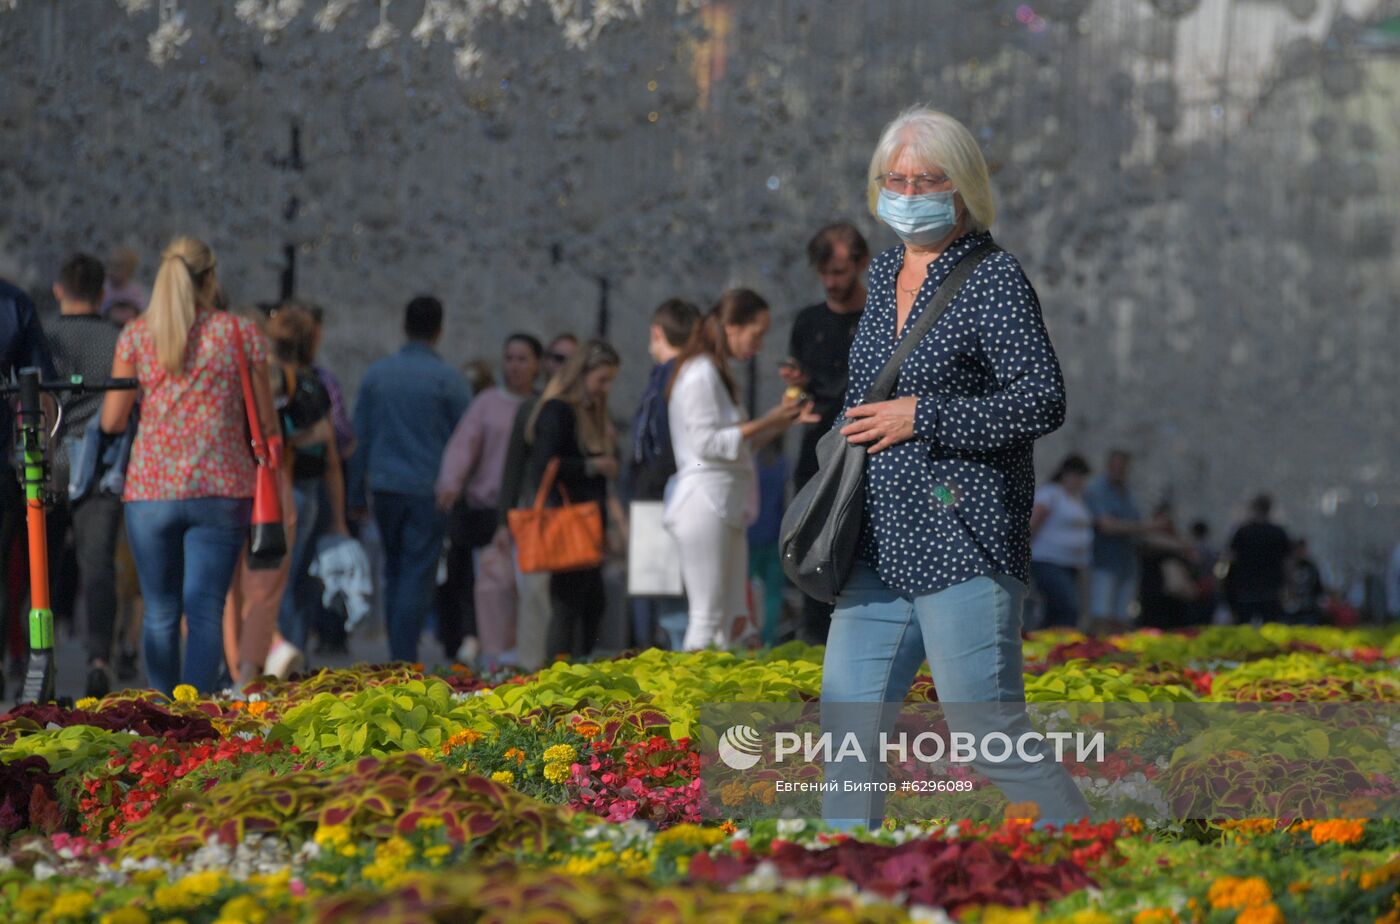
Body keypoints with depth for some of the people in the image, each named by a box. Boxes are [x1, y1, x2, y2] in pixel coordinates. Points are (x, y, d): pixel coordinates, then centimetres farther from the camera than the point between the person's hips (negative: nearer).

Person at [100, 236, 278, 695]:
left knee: (160, 612, 12)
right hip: (220, 489, -1)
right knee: (205, 610, -4)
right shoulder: (240, 334, 2)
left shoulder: (136, 335, 4)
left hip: (150, 488, 1)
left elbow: (111, 421, 3)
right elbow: (266, 422, 3)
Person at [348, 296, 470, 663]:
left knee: (394, 570, 15)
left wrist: (357, 492, 14)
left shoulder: (376, 374, 6)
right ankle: (405, 658, -11)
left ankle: (397, 656, 16)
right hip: (429, 490, -4)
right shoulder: (448, 379, -5)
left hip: (384, 486, 4)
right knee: (417, 574, -4)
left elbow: (359, 437, 8)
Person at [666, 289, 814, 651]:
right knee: (709, 616, -10)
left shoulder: (718, 373, 20)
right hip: (704, 501, -10)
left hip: (726, 505, 10)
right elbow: (706, 443, -17)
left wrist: (783, 420, 10)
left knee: (733, 618, 5)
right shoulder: (700, 373, -10)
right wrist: (766, 422, -16)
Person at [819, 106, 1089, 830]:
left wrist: (919, 417, -15)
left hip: (964, 545, -8)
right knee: (847, 716, 6)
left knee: (988, 734, -5)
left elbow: (1042, 404, -17)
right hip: (881, 545, 8)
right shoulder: (886, 271, 14)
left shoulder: (995, 280, -10)